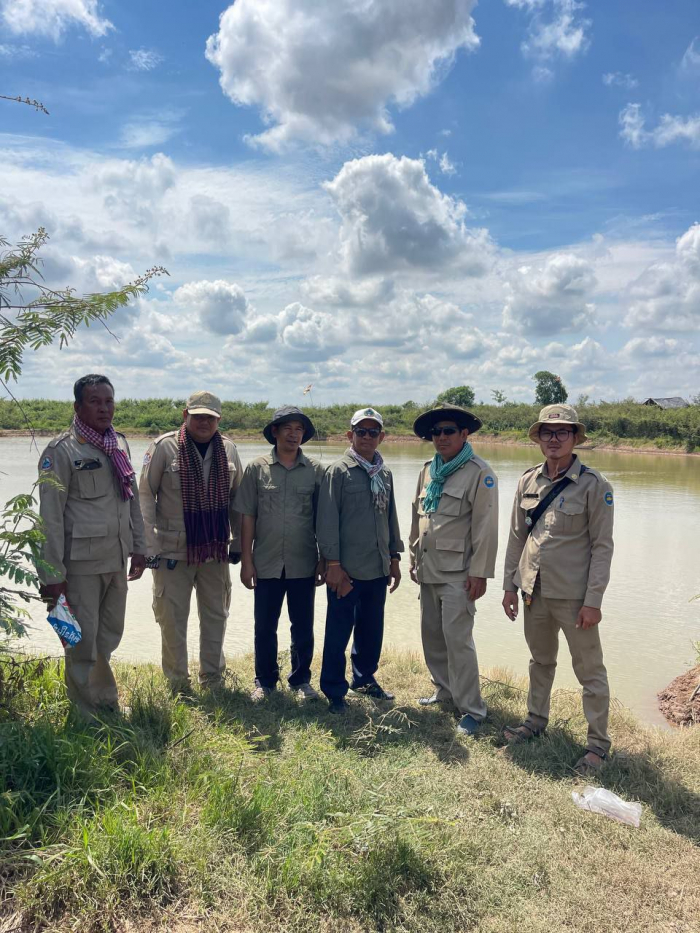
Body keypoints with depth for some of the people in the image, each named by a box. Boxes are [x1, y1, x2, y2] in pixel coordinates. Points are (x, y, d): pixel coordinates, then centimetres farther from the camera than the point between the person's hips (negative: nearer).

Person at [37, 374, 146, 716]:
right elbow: (50, 517, -13)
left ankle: (106, 701, 35)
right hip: (81, 562, -6)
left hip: (117, 559, 6)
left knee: (110, 635, 16)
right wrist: (52, 574, -14)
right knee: (83, 640, 3)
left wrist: (138, 547, 14)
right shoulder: (61, 450, -11)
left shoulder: (120, 444, 10)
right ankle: (86, 716, 20)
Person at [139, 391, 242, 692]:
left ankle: (212, 680, 31)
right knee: (173, 619, 4)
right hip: (173, 551, -4)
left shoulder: (228, 450, 4)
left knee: (216, 615, 14)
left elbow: (236, 499, 11)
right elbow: (145, 497, -6)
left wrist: (237, 542, 9)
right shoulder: (164, 447, -8)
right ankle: (178, 685, 22)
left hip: (215, 551, 4)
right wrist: (149, 547, -10)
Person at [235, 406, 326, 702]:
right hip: (266, 563, 0)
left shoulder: (316, 470, 1)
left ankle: (301, 680, 28)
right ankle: (264, 681, 27)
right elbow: (247, 517, 0)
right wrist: (246, 560, -3)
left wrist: (324, 560, 2)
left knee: (303, 627, 11)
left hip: (303, 564, 0)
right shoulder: (257, 468, 0)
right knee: (264, 627, 10)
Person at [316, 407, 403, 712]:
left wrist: (394, 557, 15)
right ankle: (334, 691, 19)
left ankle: (364, 678, 35)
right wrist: (333, 564, -13)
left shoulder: (385, 474, 11)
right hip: (347, 570, -6)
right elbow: (327, 520, -10)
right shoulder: (339, 471, -7)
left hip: (378, 569, 6)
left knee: (372, 629, 16)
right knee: (339, 631, 4)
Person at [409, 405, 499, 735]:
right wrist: (413, 559, 16)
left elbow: (485, 526, -13)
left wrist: (479, 572, -15)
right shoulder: (428, 470, 11)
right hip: (428, 569, 7)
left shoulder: (479, 473, -10)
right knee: (431, 634, 15)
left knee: (457, 639, -7)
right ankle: (445, 690, 33)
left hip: (458, 571, -7)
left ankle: (471, 709, 6)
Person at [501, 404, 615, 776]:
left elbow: (602, 546, -11)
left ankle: (598, 743, 22)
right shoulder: (528, 481, 3)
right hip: (534, 590, 5)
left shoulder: (594, 485, -11)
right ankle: (536, 720, 39)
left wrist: (593, 601, -14)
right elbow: (516, 536, 9)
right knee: (540, 660, 21)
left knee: (589, 669, 7)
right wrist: (509, 585, 8)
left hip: (573, 595, -5)